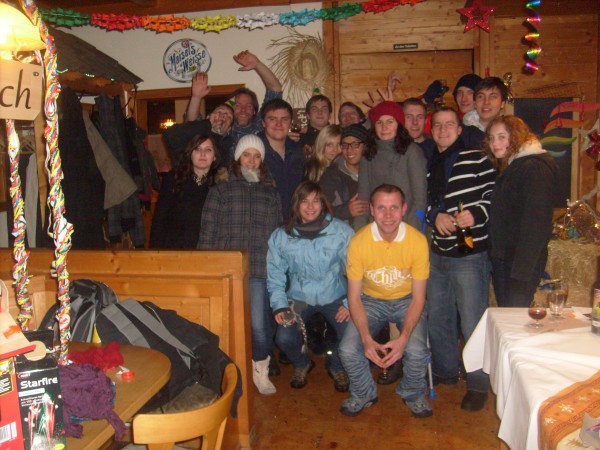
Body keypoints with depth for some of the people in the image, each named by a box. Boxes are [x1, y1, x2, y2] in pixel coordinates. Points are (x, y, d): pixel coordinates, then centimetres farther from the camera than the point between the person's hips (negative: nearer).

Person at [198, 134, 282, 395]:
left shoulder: (271, 193, 16)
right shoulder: (220, 191, 11)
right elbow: (207, 233, 5)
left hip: (260, 269, 1)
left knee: (260, 324, -6)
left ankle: (260, 371, 18)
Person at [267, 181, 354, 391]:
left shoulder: (341, 231, -11)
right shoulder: (281, 236, -5)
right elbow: (275, 275, 2)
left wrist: (350, 303, -12)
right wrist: (279, 305, -9)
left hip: (334, 296, -1)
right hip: (299, 297, 1)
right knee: (284, 338, -22)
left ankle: (337, 368, 15)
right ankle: (302, 365, 17)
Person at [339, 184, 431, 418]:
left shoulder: (418, 241, -20)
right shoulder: (358, 241, -19)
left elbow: (418, 297, -13)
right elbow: (354, 297, -12)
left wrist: (403, 338, -26)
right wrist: (367, 339, -25)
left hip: (406, 300, 0)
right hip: (371, 300, 1)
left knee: (417, 352, -25)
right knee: (348, 350, -20)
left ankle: (413, 394, 11)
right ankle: (363, 394, 14)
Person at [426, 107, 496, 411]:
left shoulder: (477, 159, -4)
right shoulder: (429, 165, 14)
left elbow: (496, 194, -8)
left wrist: (476, 213, -24)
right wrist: (435, 215, -4)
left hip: (470, 253, -6)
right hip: (438, 252, 7)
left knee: (473, 322, -1)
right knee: (437, 316, 16)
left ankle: (478, 385, 16)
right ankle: (445, 372, 35)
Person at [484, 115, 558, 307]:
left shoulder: (535, 168, -13)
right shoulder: (509, 168, 16)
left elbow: (536, 223, -20)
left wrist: (521, 270, -23)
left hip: (523, 263, -9)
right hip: (501, 259, 9)